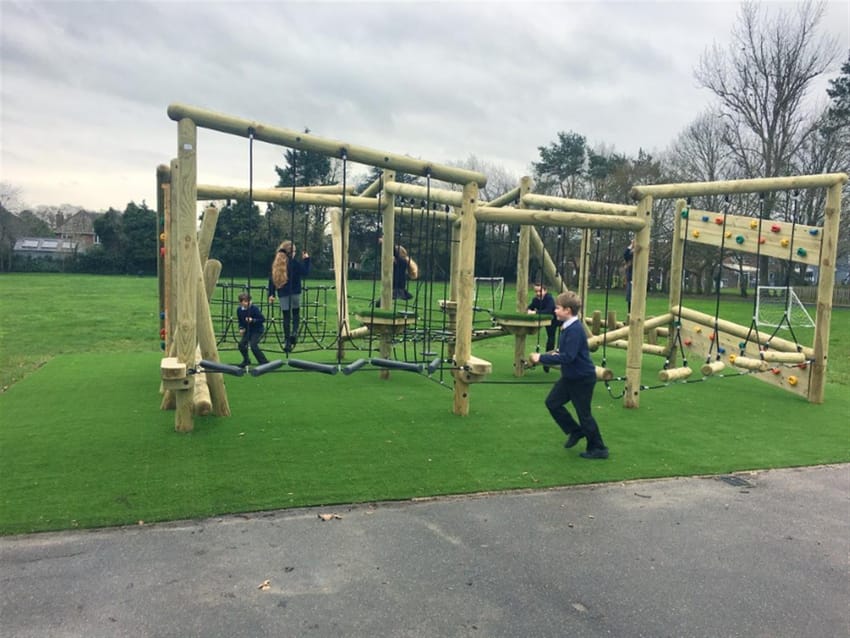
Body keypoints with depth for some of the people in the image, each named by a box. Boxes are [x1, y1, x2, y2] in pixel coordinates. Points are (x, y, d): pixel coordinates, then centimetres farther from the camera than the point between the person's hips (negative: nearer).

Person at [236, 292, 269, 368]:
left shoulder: (254, 308, -20)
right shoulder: (239, 310, -4)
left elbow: (263, 319, -18)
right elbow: (240, 321, 13)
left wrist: (253, 320, -29)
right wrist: (241, 328, -3)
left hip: (258, 330, -6)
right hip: (248, 330, 6)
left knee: (253, 345, -21)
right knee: (241, 344, -6)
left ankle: (264, 362, -11)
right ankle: (246, 360, 20)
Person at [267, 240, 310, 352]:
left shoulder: (276, 263, 7)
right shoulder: (294, 262, -9)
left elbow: (271, 279, 7)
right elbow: (305, 272, -9)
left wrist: (271, 294, 12)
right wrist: (306, 259, 0)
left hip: (282, 294, 3)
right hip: (294, 292, -3)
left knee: (286, 316, 9)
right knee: (296, 313, 13)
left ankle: (287, 341, 8)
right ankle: (294, 333, -11)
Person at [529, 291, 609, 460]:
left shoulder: (575, 330, -26)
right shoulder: (567, 327, 4)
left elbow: (568, 357, -32)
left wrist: (542, 358, -29)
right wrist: (555, 353, 0)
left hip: (582, 378, -10)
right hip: (569, 376, 10)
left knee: (584, 414, 2)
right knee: (552, 402, 12)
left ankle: (598, 449, 18)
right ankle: (575, 431, 27)